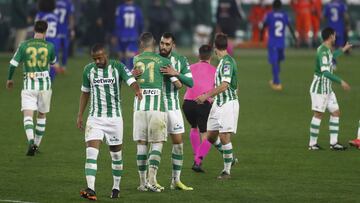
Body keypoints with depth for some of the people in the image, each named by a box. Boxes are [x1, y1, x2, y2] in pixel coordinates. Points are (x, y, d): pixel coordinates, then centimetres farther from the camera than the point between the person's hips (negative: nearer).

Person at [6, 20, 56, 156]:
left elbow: (13, 64, -2)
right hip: (45, 84, 1)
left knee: (28, 115, -7)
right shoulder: (49, 46, -2)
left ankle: (31, 141, -32)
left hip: (29, 85, -1)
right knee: (42, 115, 19)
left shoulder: (24, 46, -3)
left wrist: (9, 79, 15)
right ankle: (36, 145, 24)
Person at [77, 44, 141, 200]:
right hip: (95, 118, 1)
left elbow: (131, 81, -19)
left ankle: (116, 188, 25)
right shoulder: (88, 70, 4)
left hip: (114, 117, -1)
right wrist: (80, 115, 12)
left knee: (116, 154, 9)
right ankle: (91, 190, -21)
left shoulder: (118, 67, -5)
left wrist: (137, 91, -42)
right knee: (91, 153, -14)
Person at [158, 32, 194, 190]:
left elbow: (190, 83, -7)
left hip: (173, 106, 2)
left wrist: (176, 74, -25)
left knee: (178, 142, 2)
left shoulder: (180, 60, 0)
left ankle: (176, 180, 11)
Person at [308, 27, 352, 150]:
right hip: (320, 88, -10)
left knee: (335, 112, 7)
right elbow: (325, 72, -31)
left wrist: (343, 50, 48)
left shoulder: (327, 49, 11)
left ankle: (333, 142, 7)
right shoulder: (323, 52, -21)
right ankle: (312, 144, 2)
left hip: (327, 88, 10)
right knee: (319, 114, -4)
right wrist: (341, 82, -33)